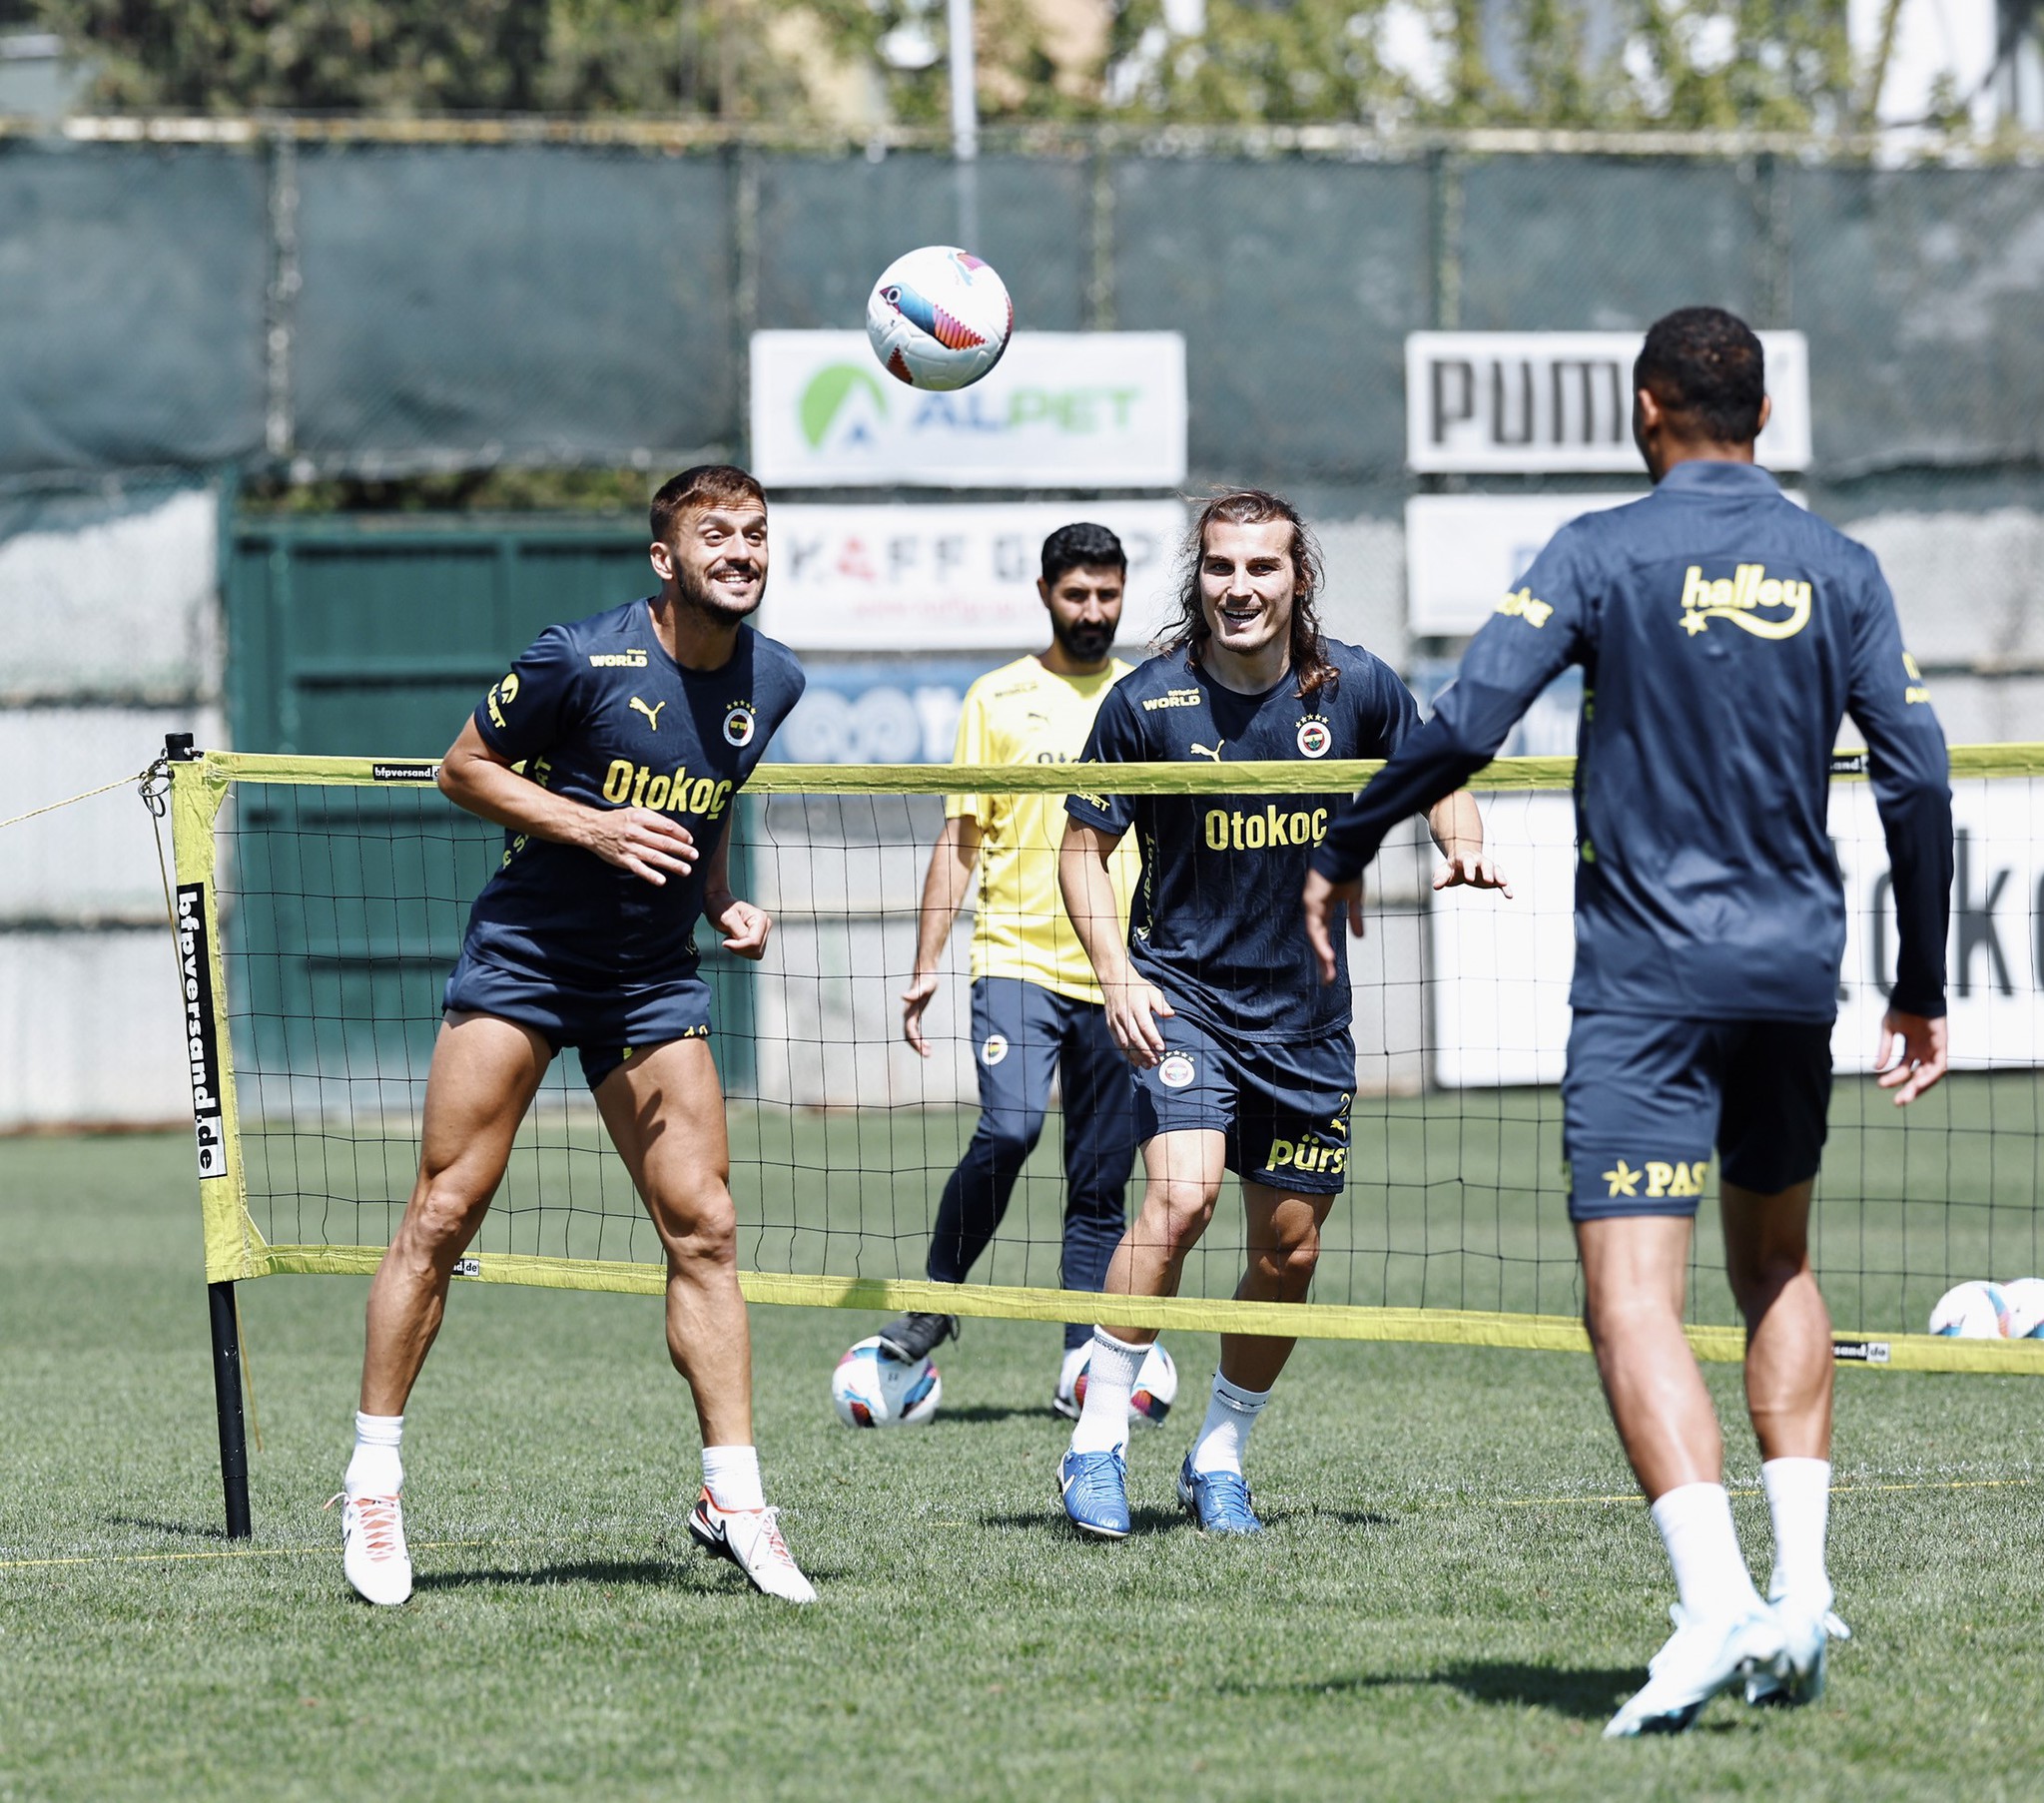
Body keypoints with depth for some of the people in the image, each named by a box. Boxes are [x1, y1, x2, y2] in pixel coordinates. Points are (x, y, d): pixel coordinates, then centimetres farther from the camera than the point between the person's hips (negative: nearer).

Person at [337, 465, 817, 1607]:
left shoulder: (773, 683, 2)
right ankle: (373, 1481, 3)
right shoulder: (585, 658, -16)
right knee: (445, 1213, -6)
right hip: (524, 953, -4)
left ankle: (734, 1500, 3)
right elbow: (464, 768, -6)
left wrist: (723, 902, 4)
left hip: (655, 980, 4)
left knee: (705, 1227, -3)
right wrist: (592, 826, -18)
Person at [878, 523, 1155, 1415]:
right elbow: (960, 839, 5)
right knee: (1007, 1131, -22)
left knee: (1100, 1183, 2)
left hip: (1121, 975, 3)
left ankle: (1082, 1368, 6)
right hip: (1018, 960, -2)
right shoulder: (998, 699, 5)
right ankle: (934, 1303, -5)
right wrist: (925, 966, -1)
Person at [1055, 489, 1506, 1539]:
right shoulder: (1147, 703, -11)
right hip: (1183, 990, -3)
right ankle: (1097, 1442, -14)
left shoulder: (1355, 687, -5)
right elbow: (1085, 846, -1)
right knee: (1182, 1196, -24)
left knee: (1289, 1249, 6)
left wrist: (1462, 846, -10)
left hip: (1308, 1010, 3)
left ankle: (1218, 1459, 25)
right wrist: (1116, 974, -14)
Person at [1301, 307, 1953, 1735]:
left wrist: (1344, 852, 1)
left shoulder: (1605, 552, -6)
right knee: (1777, 1263, 22)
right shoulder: (1837, 568, 5)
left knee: (1633, 1295, -9)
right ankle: (1802, 1584, 12)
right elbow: (1917, 779, 3)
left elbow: (1463, 728, -14)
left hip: (1647, 974, -5)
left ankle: (1717, 1600, -26)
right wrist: (1922, 991, 12)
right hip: (1796, 968, 5)